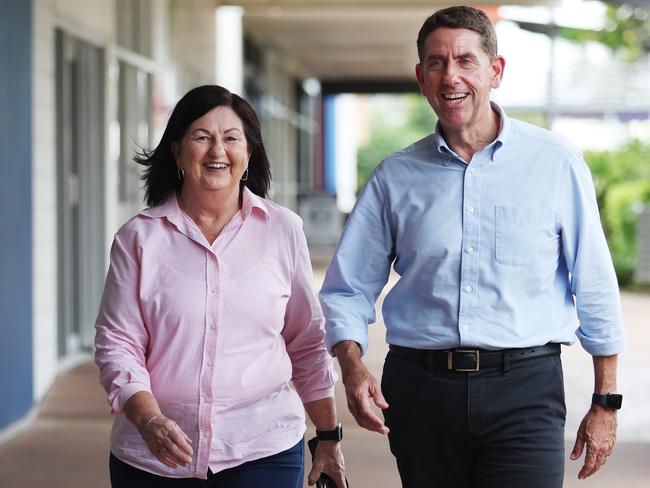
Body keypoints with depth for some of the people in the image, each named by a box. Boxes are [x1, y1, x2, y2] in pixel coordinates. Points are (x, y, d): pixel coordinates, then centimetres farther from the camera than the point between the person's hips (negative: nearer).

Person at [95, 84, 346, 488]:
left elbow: (308, 344, 10)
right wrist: (148, 421, -16)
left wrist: (329, 438, 11)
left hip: (263, 452, 0)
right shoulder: (140, 238, 1)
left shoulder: (283, 230, 4)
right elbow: (117, 344, 0)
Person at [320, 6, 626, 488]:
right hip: (419, 389, 2)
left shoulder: (556, 163, 2)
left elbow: (595, 289, 5)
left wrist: (605, 403, 6)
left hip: (524, 389, -2)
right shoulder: (396, 177, 7)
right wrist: (352, 366, -11)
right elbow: (348, 289, 8)